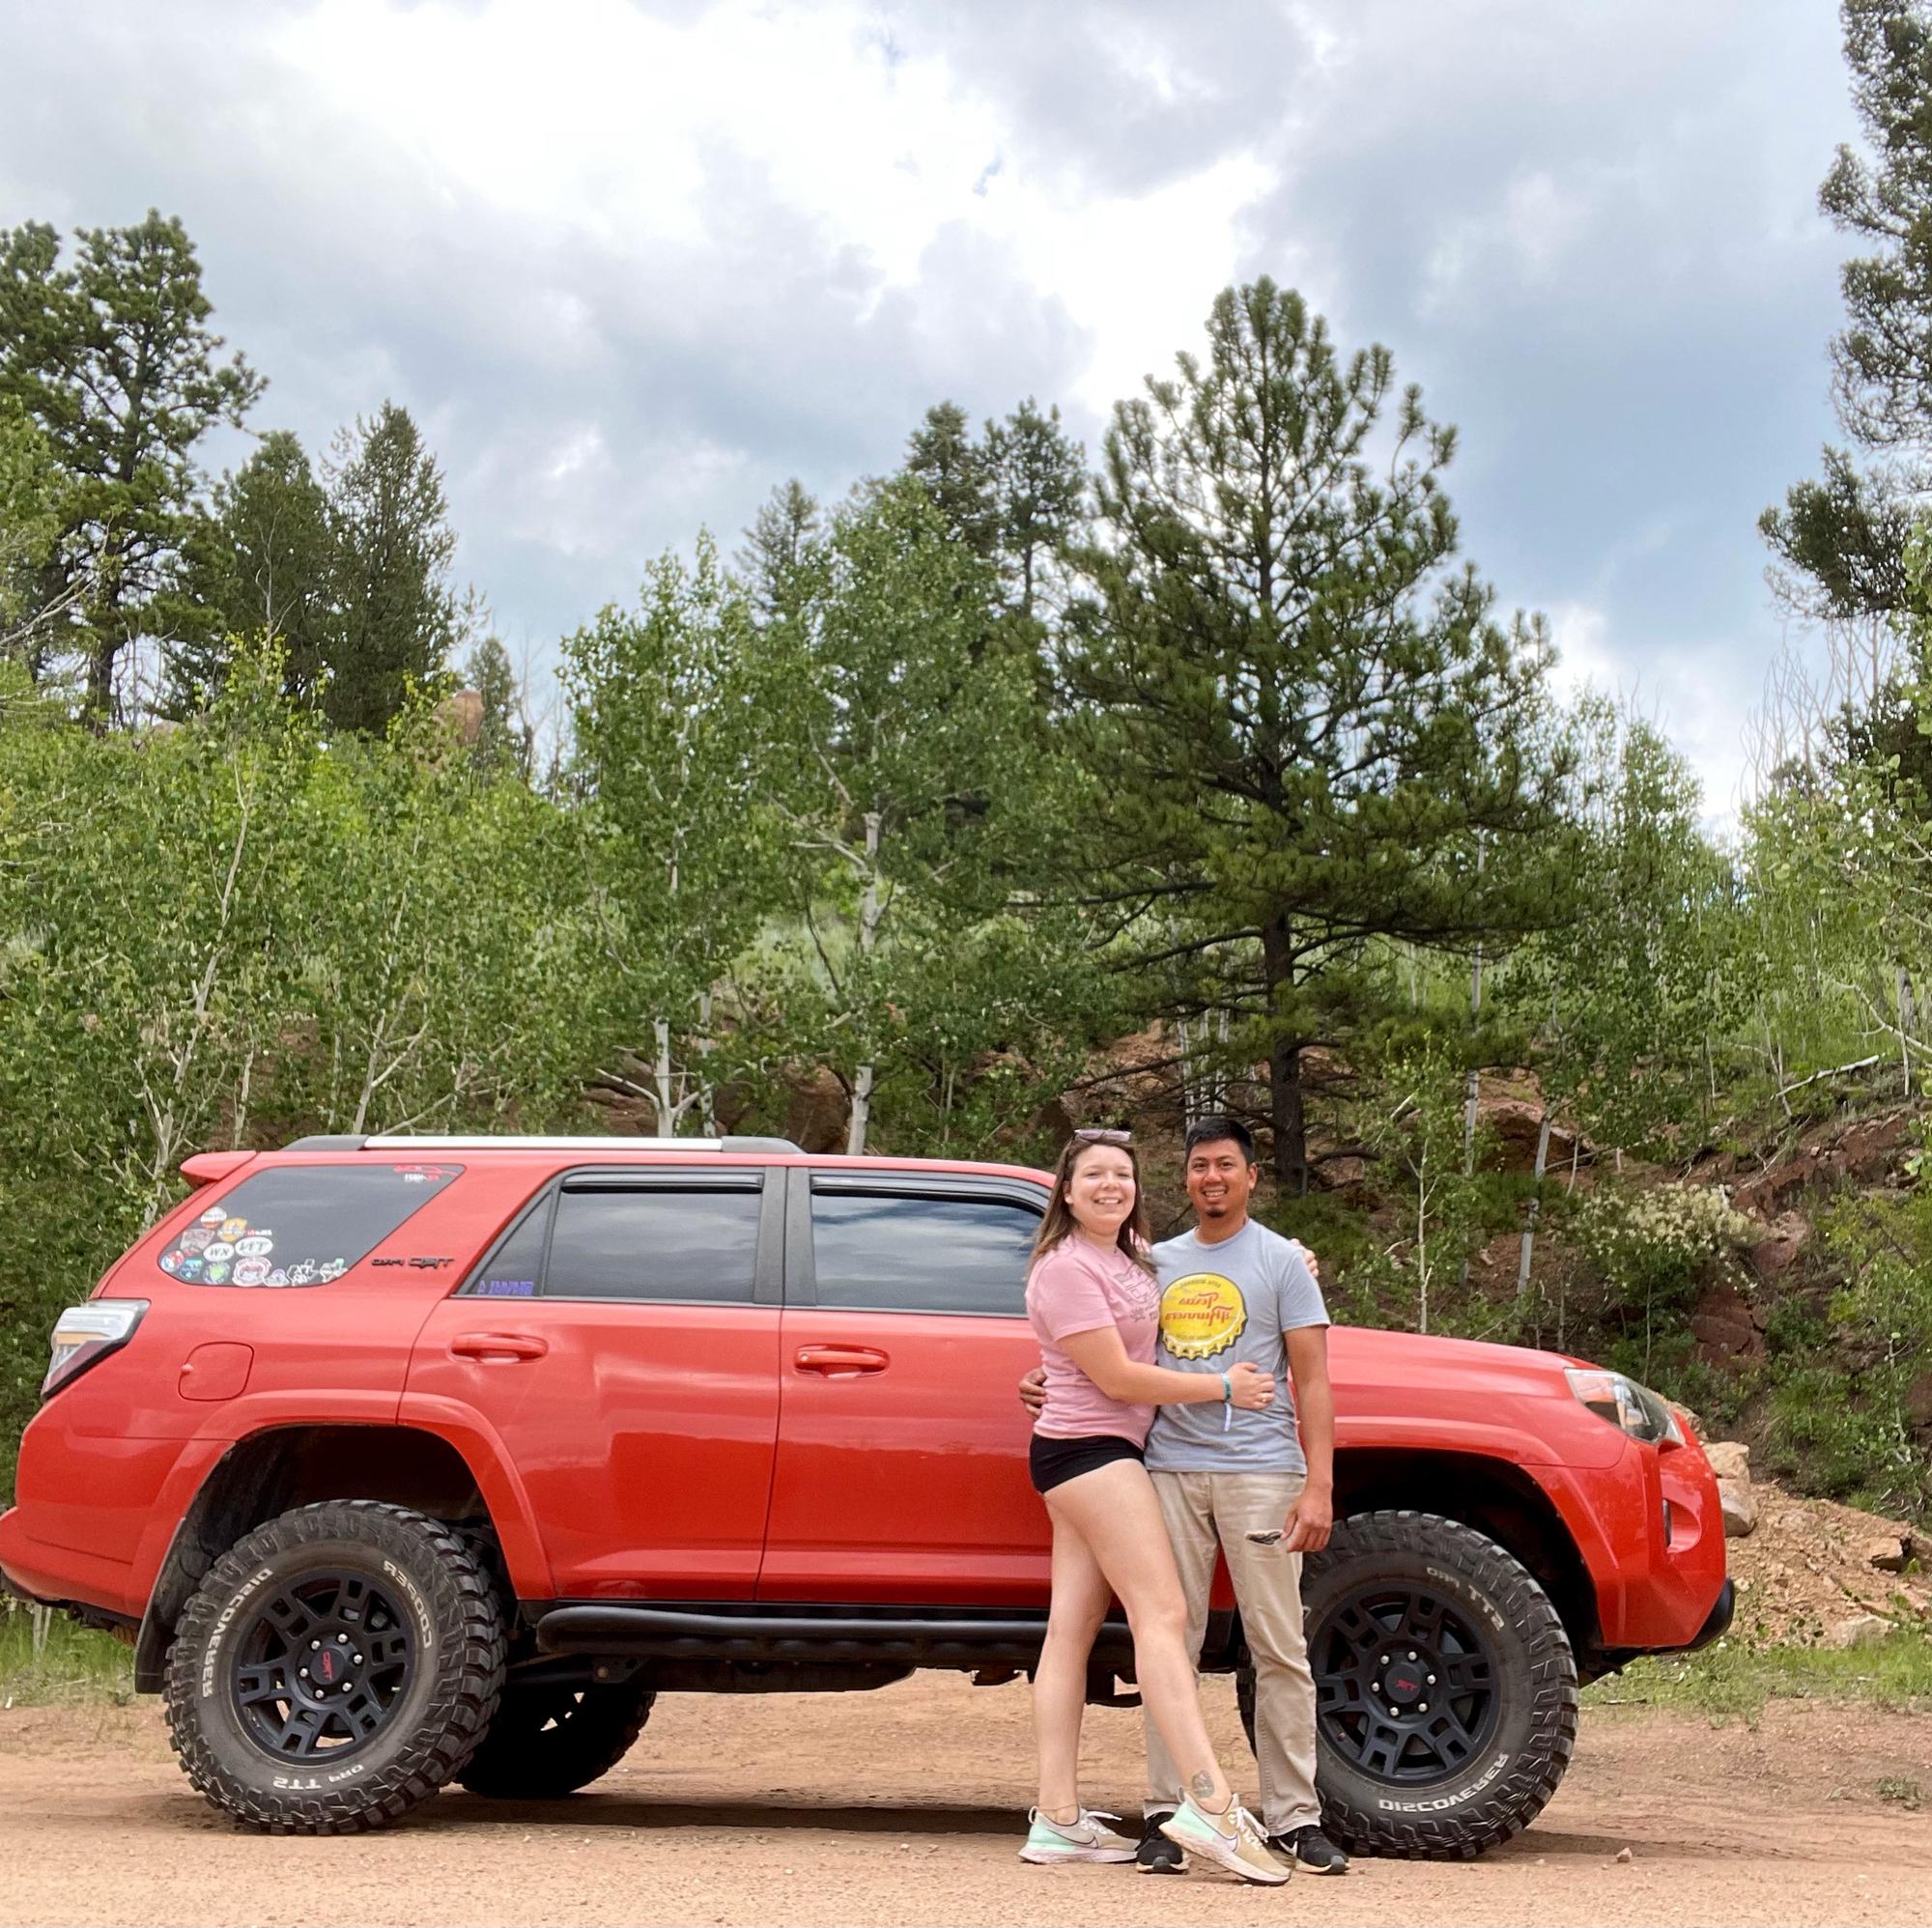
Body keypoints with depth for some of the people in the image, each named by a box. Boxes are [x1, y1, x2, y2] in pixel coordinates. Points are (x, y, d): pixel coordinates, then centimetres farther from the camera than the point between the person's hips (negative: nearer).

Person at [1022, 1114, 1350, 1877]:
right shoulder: (1158, 1262, 17)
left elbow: (1312, 1381, 0)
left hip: (1259, 1471, -3)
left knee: (1279, 1648, -1)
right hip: (1170, 1470, 3)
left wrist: (1319, 1485, -9)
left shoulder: (1282, 1261, 5)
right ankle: (1165, 1814, 7)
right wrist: (1047, 1383, 7)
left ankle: (1294, 1818, 5)